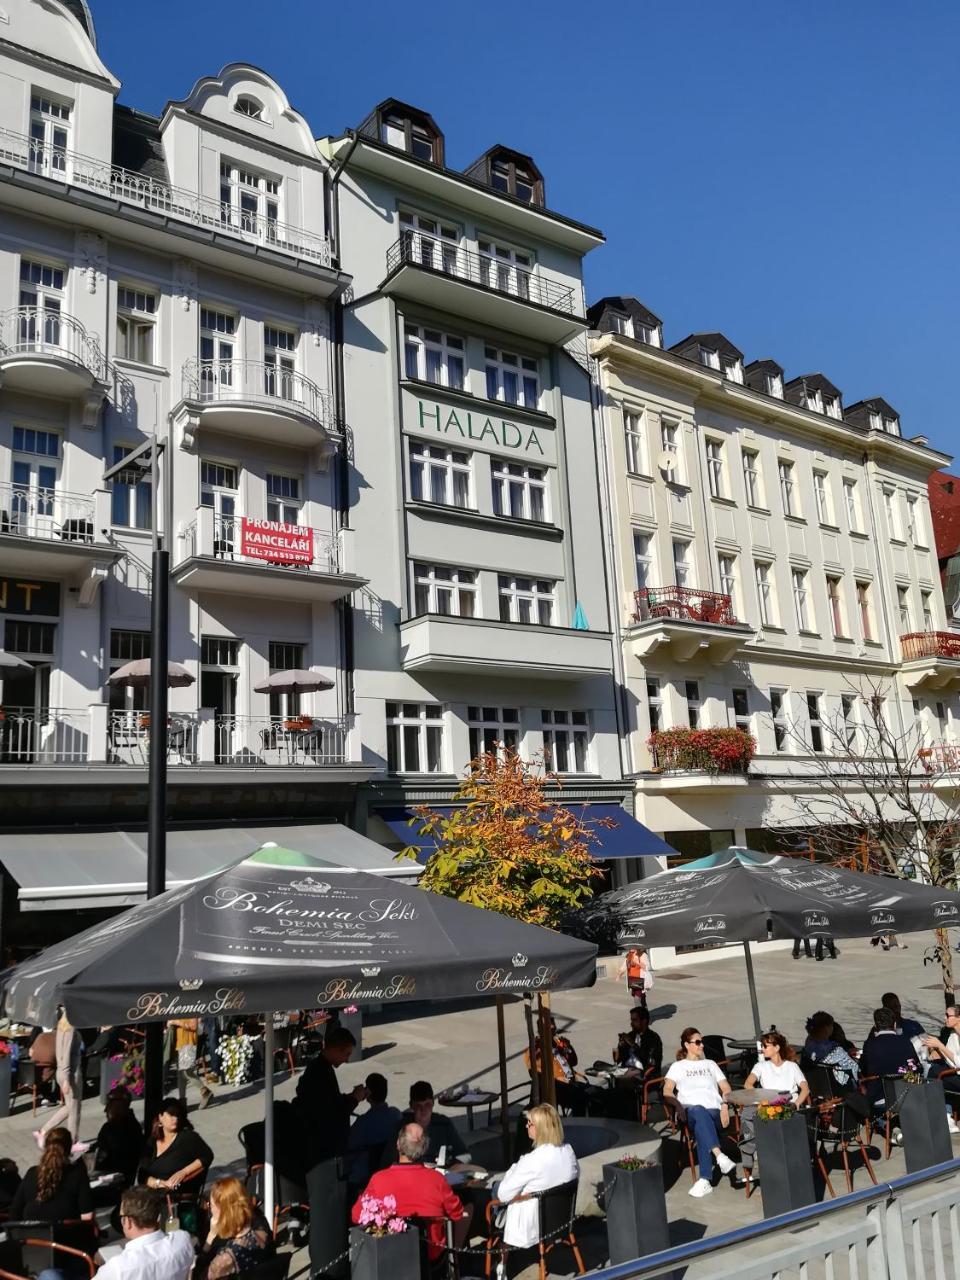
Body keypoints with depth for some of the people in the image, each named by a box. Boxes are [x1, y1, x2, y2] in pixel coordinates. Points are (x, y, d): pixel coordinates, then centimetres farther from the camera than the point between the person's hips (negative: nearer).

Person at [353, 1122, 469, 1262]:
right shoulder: (437, 1179, -20)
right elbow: (458, 1215, -2)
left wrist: (362, 1197, 13)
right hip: (431, 1254, 0)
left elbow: (357, 1217, -7)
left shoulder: (379, 1179, -22)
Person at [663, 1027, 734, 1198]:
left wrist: (725, 1108, 0)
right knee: (698, 1111, -41)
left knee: (701, 1130, -36)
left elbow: (726, 1089, 21)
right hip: (691, 1113, -1)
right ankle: (720, 1156, -50)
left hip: (714, 1112, 2)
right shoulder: (678, 1066, 23)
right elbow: (667, 1090, 7)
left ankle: (705, 1180, -43)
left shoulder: (710, 1064, 31)